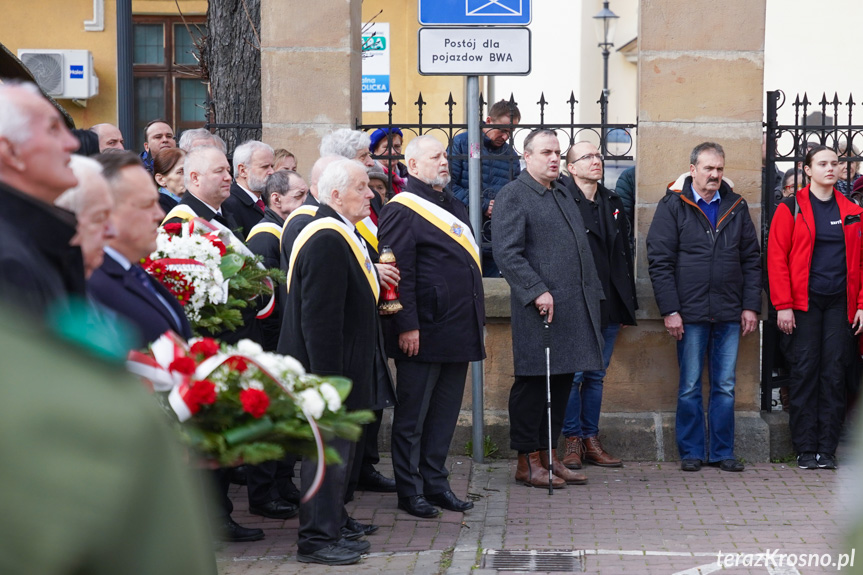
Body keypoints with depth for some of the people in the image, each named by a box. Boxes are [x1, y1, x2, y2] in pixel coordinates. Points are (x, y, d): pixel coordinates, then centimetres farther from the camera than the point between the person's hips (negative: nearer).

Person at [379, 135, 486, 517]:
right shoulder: (401, 211, -9)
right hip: (423, 333, -8)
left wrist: (475, 323, 19)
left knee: (445, 411, 13)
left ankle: (435, 482, 23)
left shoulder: (454, 207, 18)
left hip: (458, 332, 8)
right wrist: (407, 325, -20)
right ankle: (409, 490, 10)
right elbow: (398, 272, -15)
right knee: (413, 414, 2)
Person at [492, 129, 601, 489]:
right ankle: (527, 462, 6)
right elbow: (506, 252, -15)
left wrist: (592, 294, 17)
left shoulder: (564, 194, 20)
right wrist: (537, 291, -20)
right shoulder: (513, 195, -6)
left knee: (563, 381, 11)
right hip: (540, 309, -8)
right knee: (533, 383, -1)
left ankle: (549, 455, 21)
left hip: (575, 308, 8)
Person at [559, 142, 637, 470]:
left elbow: (624, 254, 17)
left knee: (596, 376, 12)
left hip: (609, 307, 7)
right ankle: (573, 441, 10)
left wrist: (628, 303, 14)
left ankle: (591, 440, 18)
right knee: (574, 375, -1)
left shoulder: (613, 203, 14)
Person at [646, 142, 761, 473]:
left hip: (729, 314, 3)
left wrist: (751, 306, 2)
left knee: (725, 387, 7)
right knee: (690, 387, 4)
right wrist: (670, 310, -10)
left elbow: (751, 260, 11)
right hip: (690, 314, -3)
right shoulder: (672, 206, -1)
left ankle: (722, 452, 16)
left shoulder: (737, 207, 10)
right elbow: (659, 261, -5)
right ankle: (691, 452, 14)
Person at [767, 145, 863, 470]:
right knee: (804, 373, -2)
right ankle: (806, 450, 4)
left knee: (834, 374, 2)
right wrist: (783, 305, -10)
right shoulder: (791, 209, 2)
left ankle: (827, 449, 7)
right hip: (804, 303, -3)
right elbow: (777, 257, -3)